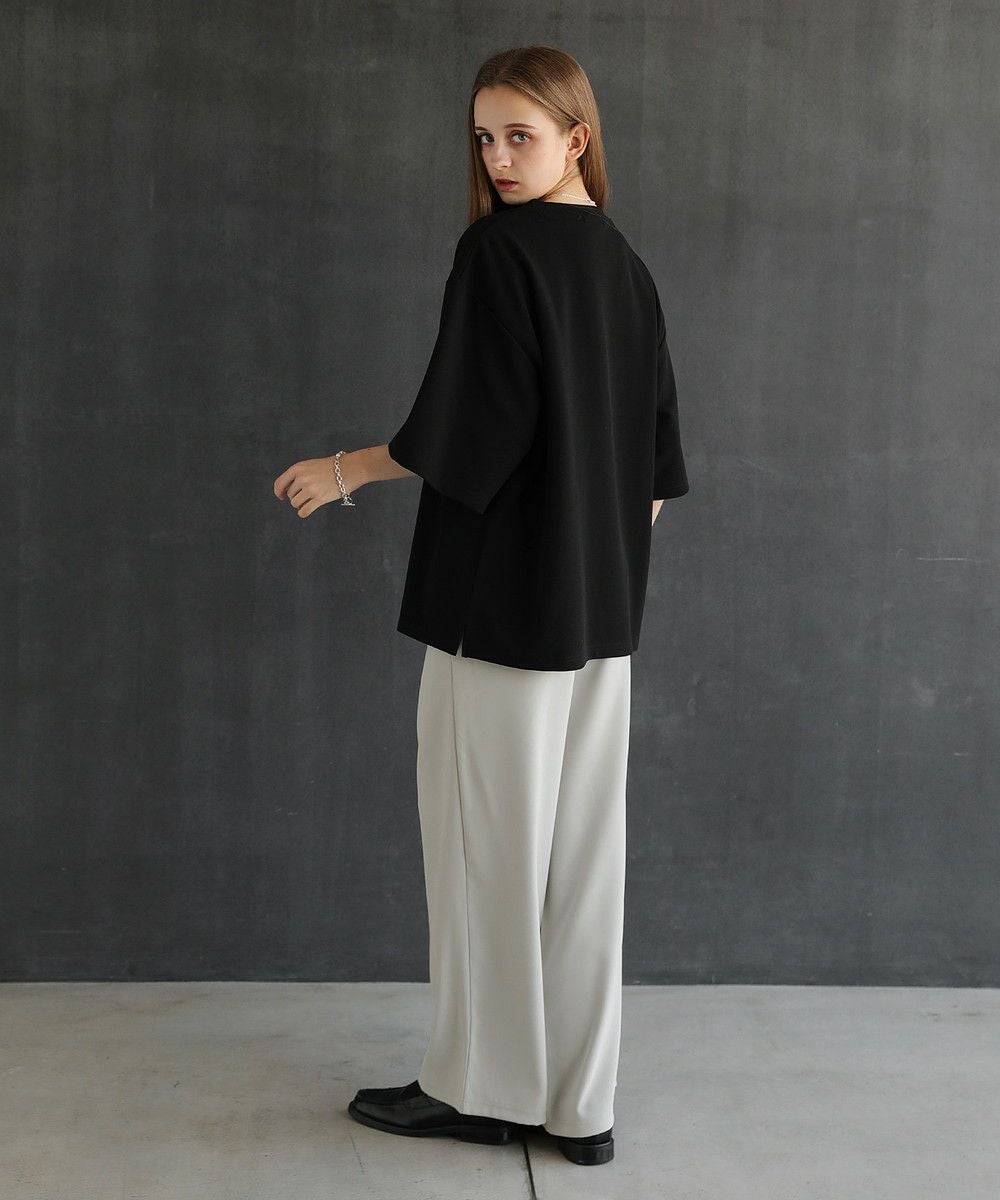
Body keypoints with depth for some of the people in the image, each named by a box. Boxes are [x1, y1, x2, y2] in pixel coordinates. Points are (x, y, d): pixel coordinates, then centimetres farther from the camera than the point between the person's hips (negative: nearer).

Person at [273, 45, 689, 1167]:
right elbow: (655, 462, 14)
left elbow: (463, 431, -17)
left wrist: (350, 468, -2)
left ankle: (483, 1086, 16)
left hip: (505, 600, -7)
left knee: (488, 844, 4)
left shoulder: (499, 248, -12)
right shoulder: (626, 264, 11)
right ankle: (579, 1103, 17)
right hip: (602, 609, 8)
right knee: (582, 849, 10)